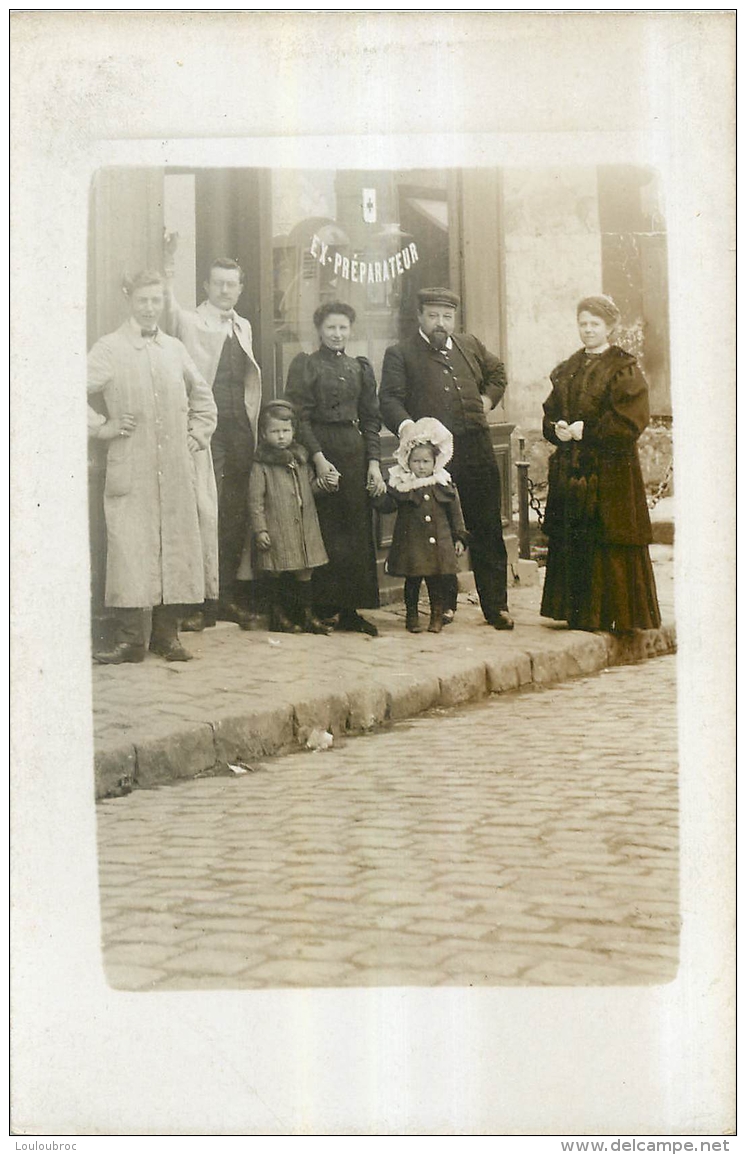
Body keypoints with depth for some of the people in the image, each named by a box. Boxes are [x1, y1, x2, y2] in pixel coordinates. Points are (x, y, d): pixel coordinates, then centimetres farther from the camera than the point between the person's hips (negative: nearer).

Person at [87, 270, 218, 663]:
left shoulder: (174, 349, 15)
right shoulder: (108, 349, 1)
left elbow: (202, 397, 26)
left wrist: (197, 437, 14)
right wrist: (100, 427, -7)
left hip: (177, 472, 4)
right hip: (129, 471, -4)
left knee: (177, 550, 4)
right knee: (129, 552, -7)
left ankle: (167, 633, 14)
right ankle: (129, 640, -2)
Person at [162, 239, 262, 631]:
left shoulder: (243, 327, 19)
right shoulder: (190, 322, 1)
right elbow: (168, 312, -22)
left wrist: (252, 427, 15)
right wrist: (169, 271, -36)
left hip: (240, 432, 6)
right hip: (206, 431, -6)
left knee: (236, 514, 9)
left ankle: (229, 596, 18)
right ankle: (201, 601, -3)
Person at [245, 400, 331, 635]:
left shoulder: (300, 460, 12)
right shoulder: (261, 465, -7)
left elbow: (311, 486, 21)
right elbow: (255, 500, -8)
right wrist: (259, 529, -13)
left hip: (304, 528, 5)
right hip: (277, 531, -5)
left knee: (304, 571, 9)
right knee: (278, 574, 2)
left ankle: (307, 615, 18)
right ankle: (278, 616, 15)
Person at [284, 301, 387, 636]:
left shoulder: (360, 368, 15)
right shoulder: (305, 364, 1)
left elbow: (371, 419, 14)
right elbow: (299, 417, -6)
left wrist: (374, 462, 3)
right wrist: (319, 458, -16)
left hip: (355, 454, 5)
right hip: (320, 450, -4)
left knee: (357, 531, 2)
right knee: (324, 531, -5)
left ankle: (350, 610, 7)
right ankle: (321, 608, 2)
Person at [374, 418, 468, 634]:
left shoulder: (444, 484, 4)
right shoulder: (400, 484, -1)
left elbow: (455, 513, 9)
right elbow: (385, 507, -4)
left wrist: (459, 537, 6)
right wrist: (380, 496, -23)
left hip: (439, 542, 1)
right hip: (411, 543, -1)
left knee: (437, 581, 5)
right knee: (412, 580, 6)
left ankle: (437, 616, 18)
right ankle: (412, 615, 19)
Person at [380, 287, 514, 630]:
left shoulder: (470, 345, 17)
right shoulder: (400, 354, 4)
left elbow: (497, 371, 35)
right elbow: (390, 399, -6)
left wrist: (488, 399, 18)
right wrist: (405, 425, -24)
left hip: (477, 451, 3)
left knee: (487, 531, 3)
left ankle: (496, 606, 9)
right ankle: (445, 604, 15)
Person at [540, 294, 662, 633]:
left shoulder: (624, 370, -3)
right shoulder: (567, 370, 16)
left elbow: (630, 420, -13)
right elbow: (550, 414, 16)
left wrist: (587, 431, -14)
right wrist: (557, 429, -6)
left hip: (611, 469, -6)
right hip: (570, 471, 6)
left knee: (611, 542, -5)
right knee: (573, 541, 6)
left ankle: (622, 615, 4)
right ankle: (579, 614, 13)